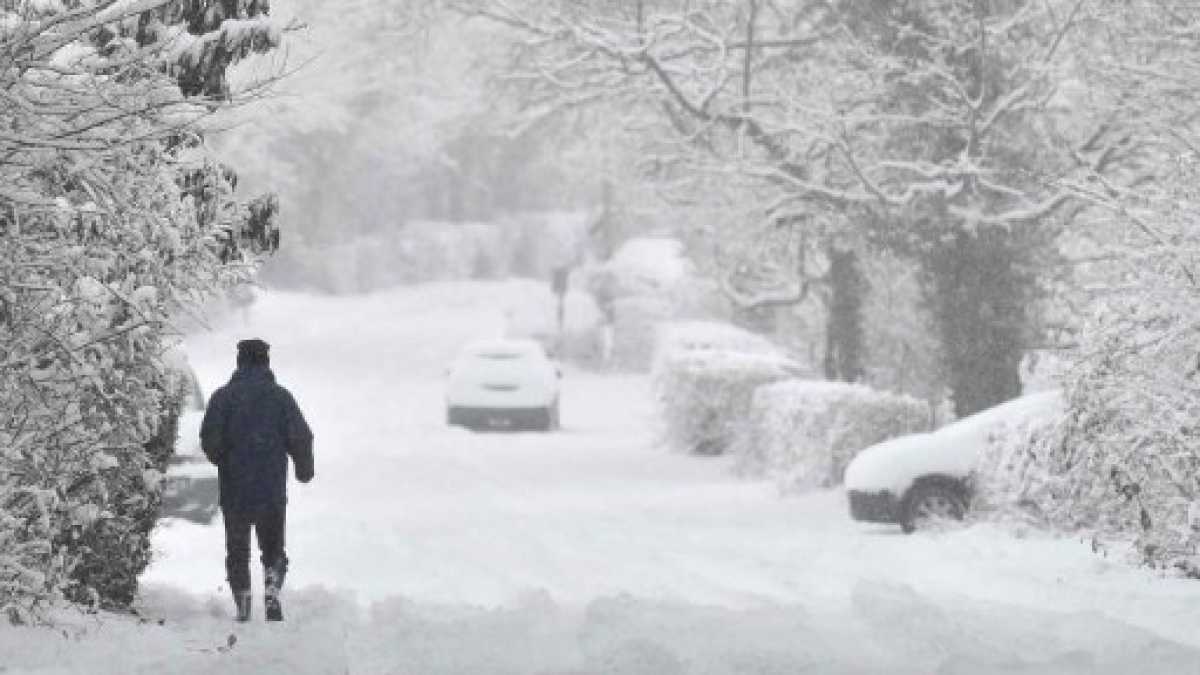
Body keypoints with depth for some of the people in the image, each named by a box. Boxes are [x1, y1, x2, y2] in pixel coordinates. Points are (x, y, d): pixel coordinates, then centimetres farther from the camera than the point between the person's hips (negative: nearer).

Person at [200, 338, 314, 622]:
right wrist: (304, 469, 13)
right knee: (273, 548, 14)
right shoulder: (280, 396, 0)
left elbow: (210, 439, -9)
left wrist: (223, 461, 12)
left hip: (234, 492, 0)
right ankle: (272, 592, -11)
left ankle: (243, 608, 4)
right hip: (273, 490, 0)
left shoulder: (223, 396, -2)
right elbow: (301, 437, -4)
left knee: (237, 551, 12)